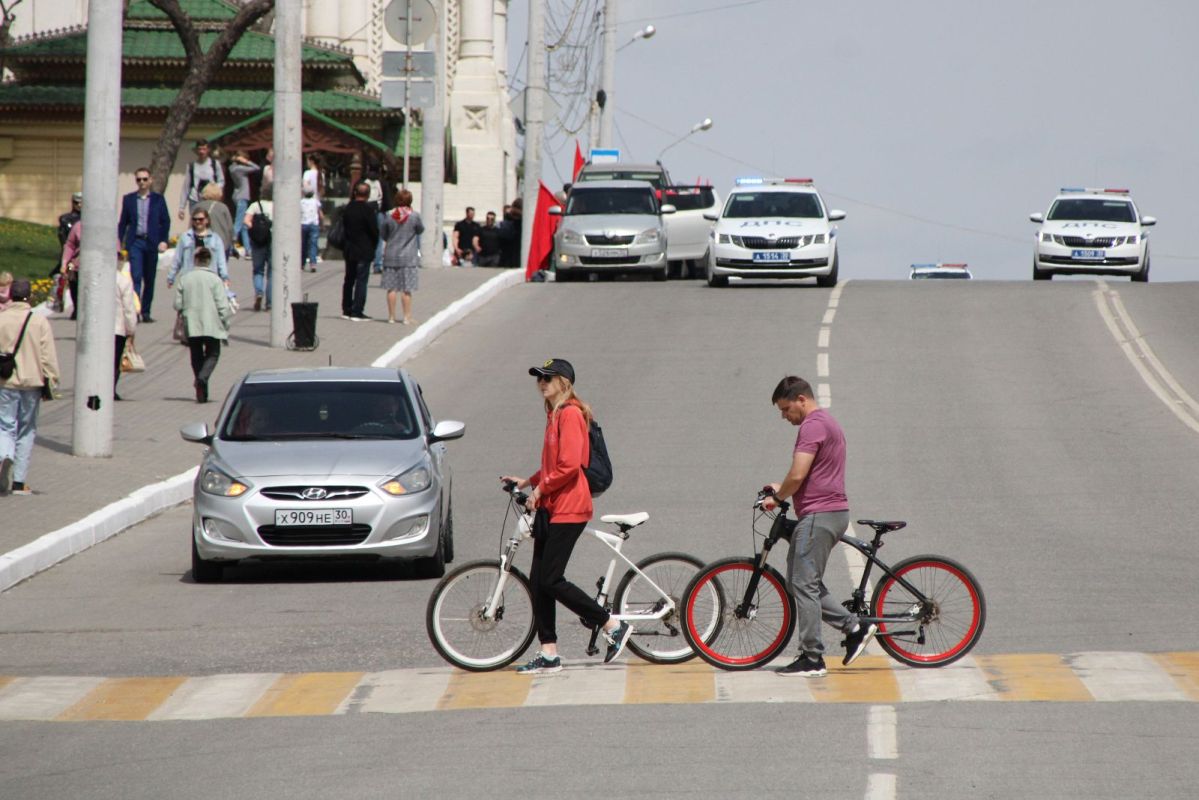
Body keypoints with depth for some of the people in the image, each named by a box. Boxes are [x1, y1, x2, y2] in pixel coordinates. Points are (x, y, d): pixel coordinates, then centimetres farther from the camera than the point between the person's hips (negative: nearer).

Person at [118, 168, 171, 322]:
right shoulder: (128, 199, 8)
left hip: (152, 243, 1)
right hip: (135, 242, -1)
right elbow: (123, 222, 10)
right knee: (135, 277, -12)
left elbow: (165, 221, 5)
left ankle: (146, 312, 14)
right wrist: (119, 241, 3)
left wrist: (164, 240, -6)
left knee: (150, 279, 6)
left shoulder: (158, 199, 6)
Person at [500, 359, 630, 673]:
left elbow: (569, 465, -21)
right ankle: (548, 653, 8)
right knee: (539, 580, 6)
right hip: (550, 508, 10)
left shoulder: (570, 414, -14)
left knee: (551, 581, -11)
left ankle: (614, 627, -2)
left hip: (568, 509, -10)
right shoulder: (555, 415, 17)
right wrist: (528, 481, 17)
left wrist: (540, 489, -12)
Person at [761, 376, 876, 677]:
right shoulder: (828, 423, 20)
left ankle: (811, 659, -6)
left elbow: (797, 475, -20)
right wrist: (783, 489, 22)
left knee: (804, 584, -7)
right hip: (833, 513, 11)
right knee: (800, 582, 14)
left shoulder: (813, 426, -14)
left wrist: (777, 497, -3)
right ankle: (854, 627, 11)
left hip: (818, 515, -11)